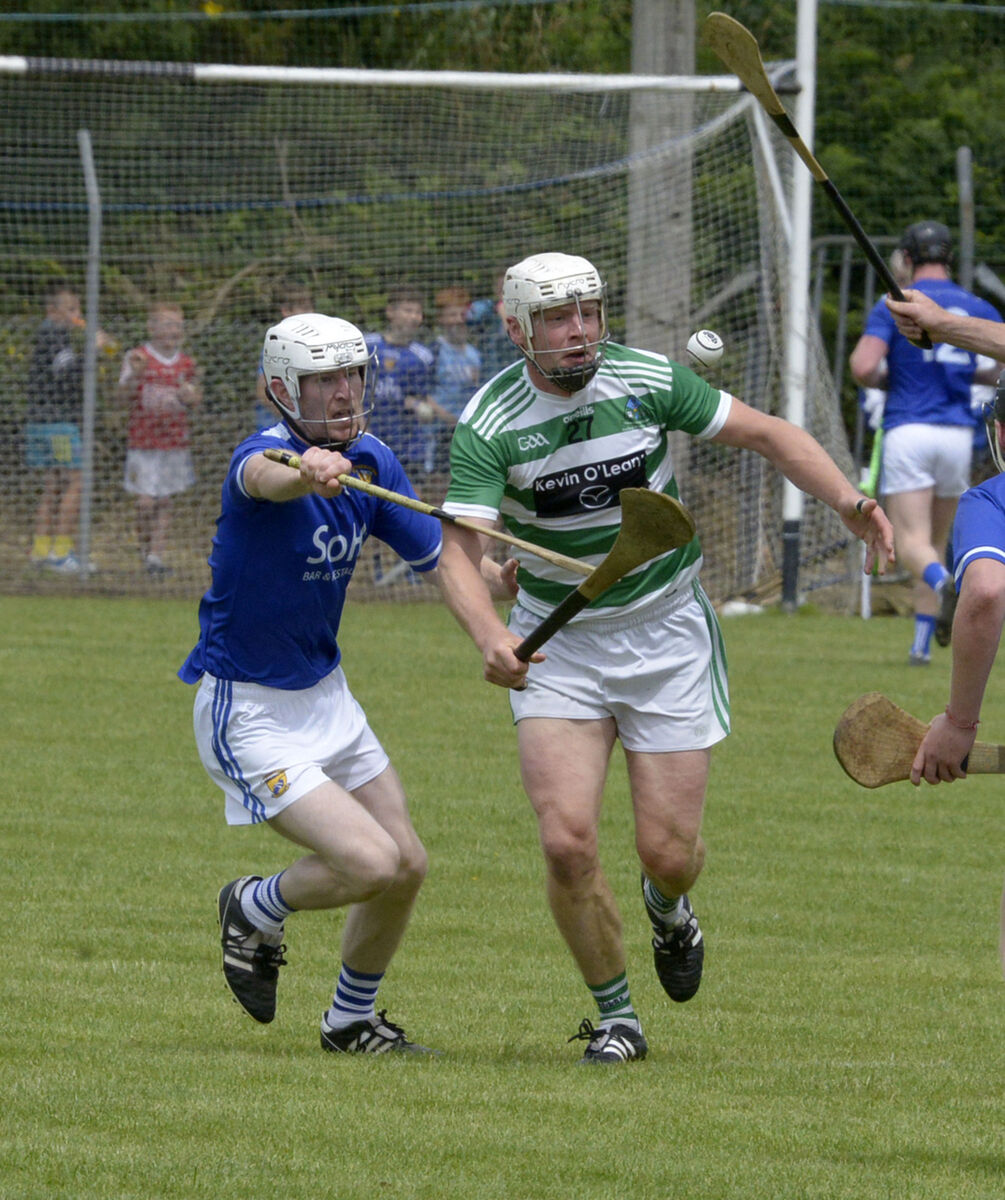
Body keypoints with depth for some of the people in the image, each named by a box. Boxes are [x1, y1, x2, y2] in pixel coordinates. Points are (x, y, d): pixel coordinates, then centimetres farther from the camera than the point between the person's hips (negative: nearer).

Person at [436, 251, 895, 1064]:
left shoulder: (651, 381, -11)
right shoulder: (489, 425, -15)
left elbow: (770, 435, -1)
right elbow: (458, 548, -23)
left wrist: (847, 501, -17)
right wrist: (490, 637, -43)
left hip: (665, 632, 1)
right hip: (556, 641, -1)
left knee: (670, 853, -3)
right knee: (567, 841, -15)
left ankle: (668, 909, 38)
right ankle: (616, 1017, 7)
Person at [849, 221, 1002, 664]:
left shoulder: (894, 306, 0)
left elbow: (863, 366, -12)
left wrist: (885, 380, 10)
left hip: (908, 431, -3)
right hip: (957, 433, 3)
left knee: (913, 544, -8)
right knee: (936, 541, 17)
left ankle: (943, 582, -42)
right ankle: (922, 642, 13)